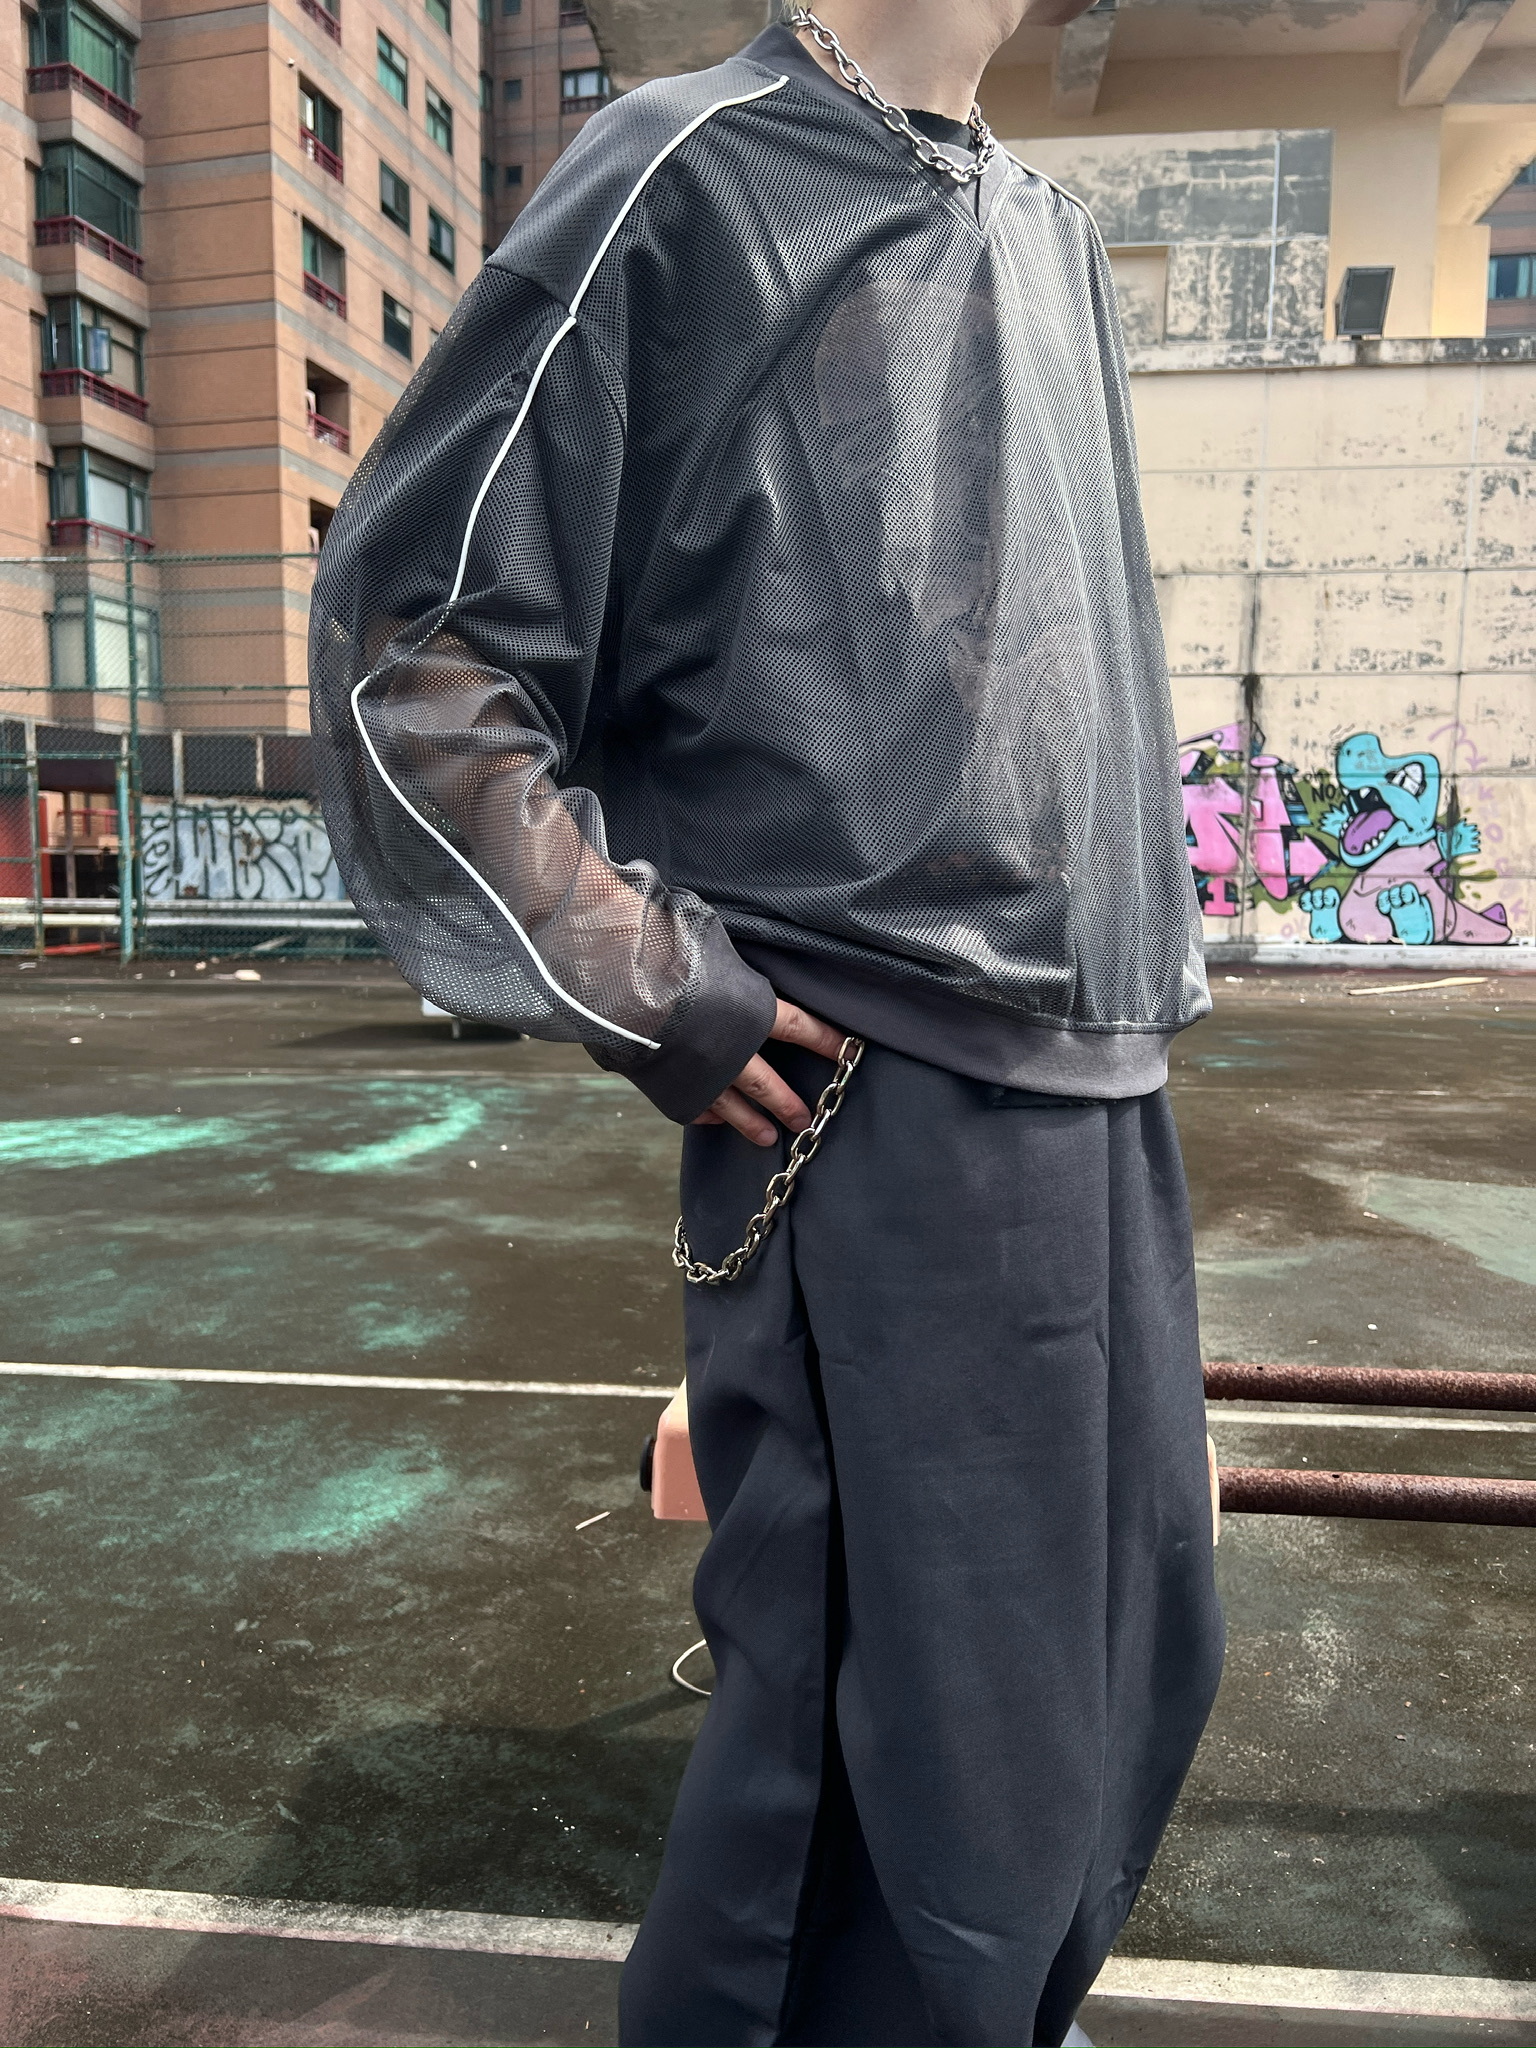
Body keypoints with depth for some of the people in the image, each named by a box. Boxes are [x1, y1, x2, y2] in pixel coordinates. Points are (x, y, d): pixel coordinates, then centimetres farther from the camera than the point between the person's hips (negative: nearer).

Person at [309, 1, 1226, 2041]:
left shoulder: (1057, 239, 19)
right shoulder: (690, 177, -4)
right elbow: (407, 636, -8)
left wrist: (1151, 957, 16)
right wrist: (651, 995, -11)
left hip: (1104, 1086, 8)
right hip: (875, 1103, -8)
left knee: (1131, 1645, 19)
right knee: (913, 1714, 2)